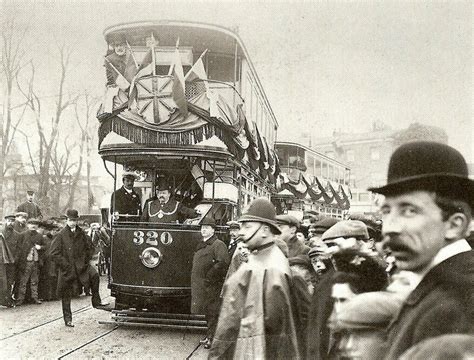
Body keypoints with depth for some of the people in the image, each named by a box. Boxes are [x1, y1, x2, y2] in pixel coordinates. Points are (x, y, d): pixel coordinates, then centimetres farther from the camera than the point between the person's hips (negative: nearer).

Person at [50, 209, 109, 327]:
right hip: (67, 269, -2)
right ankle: (68, 319, 19)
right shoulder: (61, 235, -5)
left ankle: (96, 301, -14)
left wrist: (85, 261, 1)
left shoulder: (81, 233, 5)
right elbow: (54, 253, -7)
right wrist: (65, 265, -11)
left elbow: (90, 247, 13)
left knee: (94, 275, -26)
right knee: (66, 295, 6)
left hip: (81, 266, 2)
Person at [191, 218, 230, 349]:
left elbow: (223, 263, -24)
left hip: (212, 286, -9)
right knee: (207, 312, 17)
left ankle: (212, 338, 4)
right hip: (200, 286, 9)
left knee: (212, 313, -2)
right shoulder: (201, 245, 17)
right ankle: (210, 335, 27)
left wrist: (209, 277, -19)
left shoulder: (218, 245, -11)